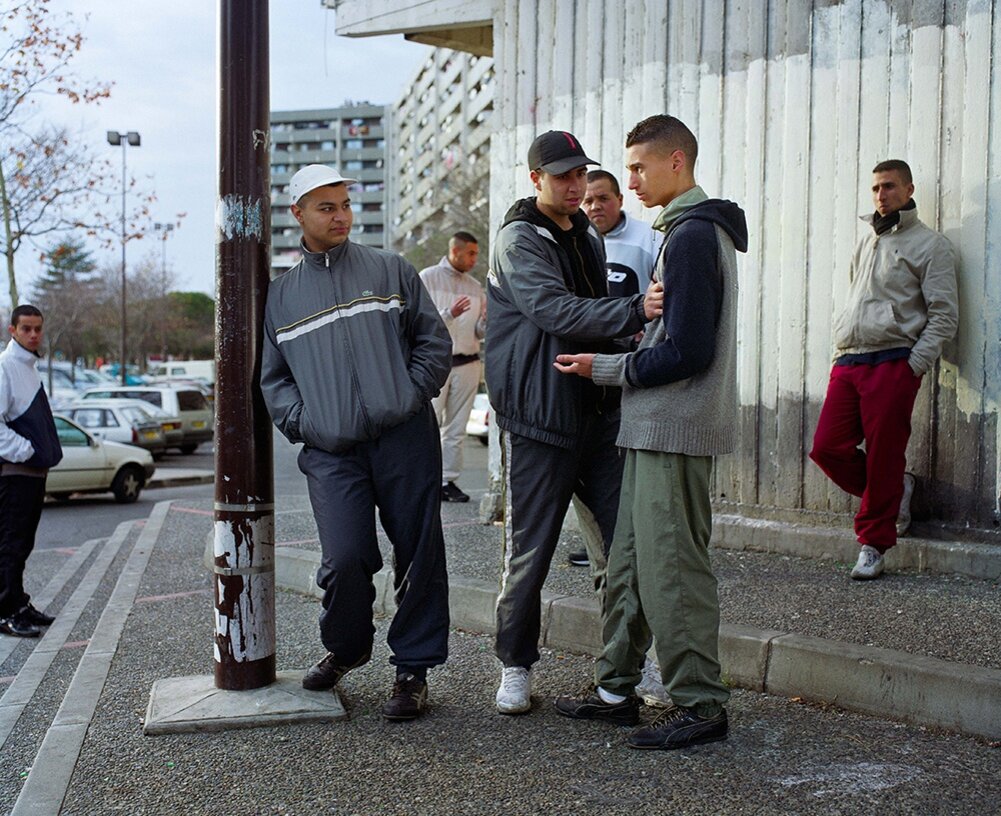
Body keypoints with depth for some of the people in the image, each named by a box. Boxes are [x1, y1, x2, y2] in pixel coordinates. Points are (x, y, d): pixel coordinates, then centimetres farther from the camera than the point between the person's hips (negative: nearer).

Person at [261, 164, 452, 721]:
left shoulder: (390, 270, 11)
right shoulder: (281, 296, 16)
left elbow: (435, 341, 11)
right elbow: (272, 377, 19)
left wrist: (412, 394, -2)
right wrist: (301, 421, 4)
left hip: (403, 439, 0)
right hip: (331, 451, 1)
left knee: (419, 555, 0)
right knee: (345, 559, -11)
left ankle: (414, 666, 15)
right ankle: (345, 648, 18)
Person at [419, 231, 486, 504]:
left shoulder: (475, 287, 14)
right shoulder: (428, 278, 0)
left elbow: (479, 332, 14)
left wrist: (487, 319, -8)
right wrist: (449, 314, -20)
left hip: (467, 364, 5)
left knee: (456, 428, 6)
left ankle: (448, 481, 10)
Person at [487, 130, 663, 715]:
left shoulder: (589, 238, 18)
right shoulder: (519, 240, -6)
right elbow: (558, 312, -22)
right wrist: (636, 312, -32)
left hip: (597, 413, 7)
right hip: (539, 418, -6)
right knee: (530, 551, 1)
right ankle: (517, 666, 17)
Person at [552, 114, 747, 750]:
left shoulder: (693, 235, -14)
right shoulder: (696, 230, 19)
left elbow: (686, 352, -20)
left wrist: (607, 369, -11)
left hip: (675, 426, -10)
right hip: (658, 424, 10)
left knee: (671, 567, -5)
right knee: (630, 561, 13)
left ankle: (701, 704, 4)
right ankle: (617, 690, 22)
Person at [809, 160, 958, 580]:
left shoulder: (929, 244, 2)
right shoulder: (866, 242, 21)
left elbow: (944, 315, -3)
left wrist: (914, 365, -12)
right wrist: (842, 348, 14)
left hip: (893, 363, -6)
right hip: (847, 362, 6)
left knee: (884, 457, -4)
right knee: (827, 447, -2)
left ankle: (873, 544, 9)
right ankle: (894, 491, 21)